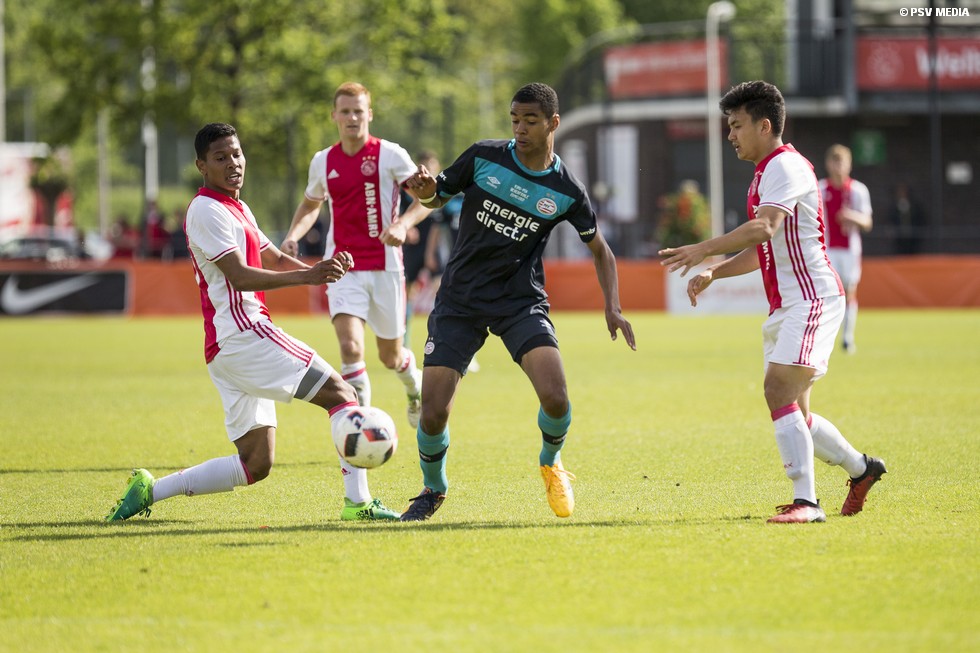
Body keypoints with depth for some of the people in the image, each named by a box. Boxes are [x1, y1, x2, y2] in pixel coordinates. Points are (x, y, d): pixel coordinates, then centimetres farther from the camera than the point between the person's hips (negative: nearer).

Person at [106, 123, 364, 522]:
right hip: (242, 335, -10)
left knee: (256, 464, 6)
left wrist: (321, 268, 6)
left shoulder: (237, 209, 24)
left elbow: (275, 260, 27)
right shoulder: (207, 210, -8)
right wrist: (307, 277, -27)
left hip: (226, 351, 10)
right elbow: (240, 277, -17)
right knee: (340, 393, -12)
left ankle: (150, 490, 7)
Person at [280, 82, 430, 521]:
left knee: (390, 357, 11)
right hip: (343, 268, 1)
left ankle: (414, 384, 56)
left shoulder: (389, 155, -4)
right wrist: (293, 235, 5)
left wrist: (403, 225, -22)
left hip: (384, 267, -1)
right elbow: (311, 204, 25)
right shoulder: (323, 162, 7)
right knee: (351, 348, -19)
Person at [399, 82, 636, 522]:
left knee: (555, 399, -21)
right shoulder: (483, 158, -3)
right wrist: (424, 190, -15)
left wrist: (612, 307, -3)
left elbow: (599, 248, 10)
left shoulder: (566, 191, -3)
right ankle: (433, 490, 22)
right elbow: (436, 197, 9)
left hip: (521, 301, 0)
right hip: (460, 300, 0)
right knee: (433, 414, -10)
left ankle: (551, 463, 14)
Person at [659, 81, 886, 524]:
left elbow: (764, 227, -30)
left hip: (811, 300, -10)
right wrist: (714, 273, 14)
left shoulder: (785, 166, -13)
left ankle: (806, 501, -26)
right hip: (787, 306, 10)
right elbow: (762, 249, 28)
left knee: (779, 392, -22)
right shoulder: (766, 173, 20)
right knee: (794, 411, 13)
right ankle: (861, 469, 32)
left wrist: (704, 250, -36)